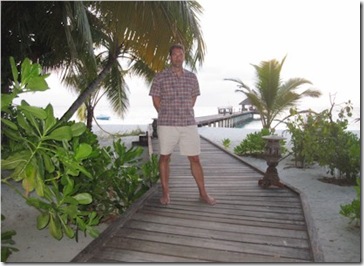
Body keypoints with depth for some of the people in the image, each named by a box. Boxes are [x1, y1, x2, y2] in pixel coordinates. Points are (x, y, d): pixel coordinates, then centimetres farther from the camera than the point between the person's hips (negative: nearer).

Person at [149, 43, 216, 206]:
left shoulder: (192, 77, 9)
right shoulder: (160, 77, 0)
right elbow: (156, 100, 4)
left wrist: (185, 113, 11)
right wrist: (167, 115, 6)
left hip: (189, 124, 2)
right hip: (166, 124, -2)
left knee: (195, 158, 6)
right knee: (165, 157, 7)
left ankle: (203, 193, 18)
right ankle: (165, 193, 21)